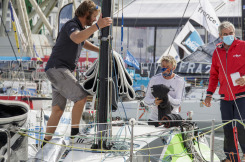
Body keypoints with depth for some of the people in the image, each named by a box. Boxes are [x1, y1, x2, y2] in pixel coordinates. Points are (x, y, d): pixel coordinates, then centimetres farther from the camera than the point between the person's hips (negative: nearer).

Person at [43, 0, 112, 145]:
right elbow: (77, 39, -37)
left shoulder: (80, 28, 19)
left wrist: (100, 50, 32)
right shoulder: (71, 25, -12)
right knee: (81, 97, -16)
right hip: (57, 68, -10)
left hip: (63, 72, 10)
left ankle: (46, 142, 6)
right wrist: (97, 26, -42)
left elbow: (83, 42, 42)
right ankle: (75, 133, -6)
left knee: (58, 110, 5)